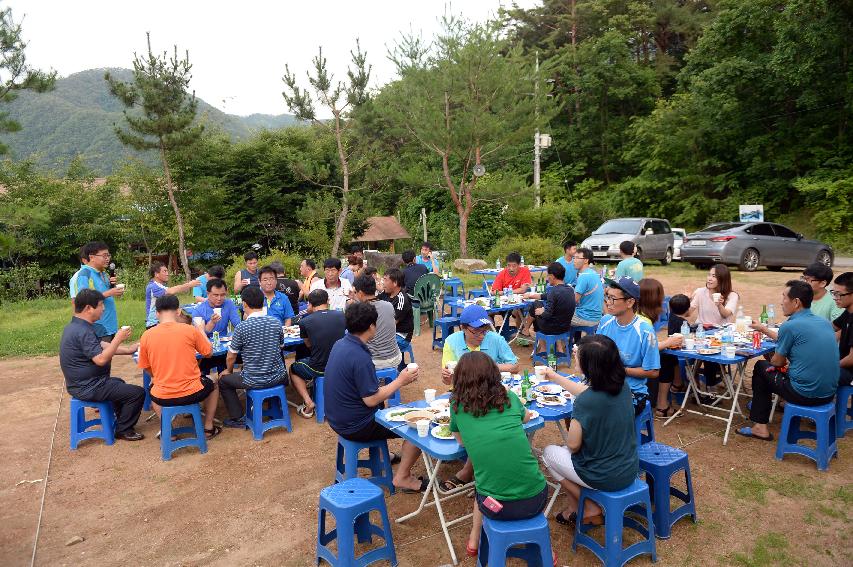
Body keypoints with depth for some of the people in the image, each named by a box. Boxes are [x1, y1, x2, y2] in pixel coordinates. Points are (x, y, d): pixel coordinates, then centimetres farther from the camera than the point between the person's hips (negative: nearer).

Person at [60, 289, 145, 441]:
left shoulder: (75, 326, 7)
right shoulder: (82, 331, -27)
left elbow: (103, 346, 12)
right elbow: (101, 359, -32)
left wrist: (129, 349, 11)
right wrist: (118, 338, -24)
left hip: (81, 383, 11)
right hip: (88, 388, -11)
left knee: (119, 383, 33)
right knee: (138, 393, -7)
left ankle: (121, 418, 40)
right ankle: (123, 430, 8)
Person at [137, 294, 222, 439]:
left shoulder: (146, 335, -6)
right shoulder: (190, 330, -12)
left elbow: (146, 368, 7)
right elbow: (208, 353, 3)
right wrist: (201, 330, 18)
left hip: (163, 398, 2)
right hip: (192, 394, -1)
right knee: (213, 385, 31)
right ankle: (208, 428, 30)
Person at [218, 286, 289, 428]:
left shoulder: (241, 328, -16)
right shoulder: (276, 322, -4)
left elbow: (230, 358, -3)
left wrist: (229, 371, 18)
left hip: (254, 381, -4)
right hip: (278, 377, 4)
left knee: (223, 381, 20)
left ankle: (239, 419, 20)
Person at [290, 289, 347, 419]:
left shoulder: (304, 321, -13)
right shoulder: (341, 316, -5)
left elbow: (308, 344, 5)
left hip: (318, 369, -4)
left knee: (293, 369, 28)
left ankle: (308, 402, 11)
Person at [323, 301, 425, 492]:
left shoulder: (340, 344, 0)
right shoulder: (360, 357, -28)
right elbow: (371, 400, -24)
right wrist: (400, 381, -14)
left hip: (337, 417, 9)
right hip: (355, 427, -9)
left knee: (384, 406, 34)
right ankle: (402, 477, 3)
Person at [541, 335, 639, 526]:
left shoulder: (584, 403, -30)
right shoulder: (623, 386, -8)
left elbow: (573, 445, -17)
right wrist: (556, 378, 22)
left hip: (604, 478, -7)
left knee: (549, 452, 17)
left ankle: (589, 509, 18)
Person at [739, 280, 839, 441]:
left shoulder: (789, 326, -16)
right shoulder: (824, 322, 6)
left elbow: (778, 362, -2)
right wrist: (765, 330, 31)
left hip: (805, 394, -7)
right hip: (829, 393, 7)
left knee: (761, 367, 16)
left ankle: (760, 426, 19)